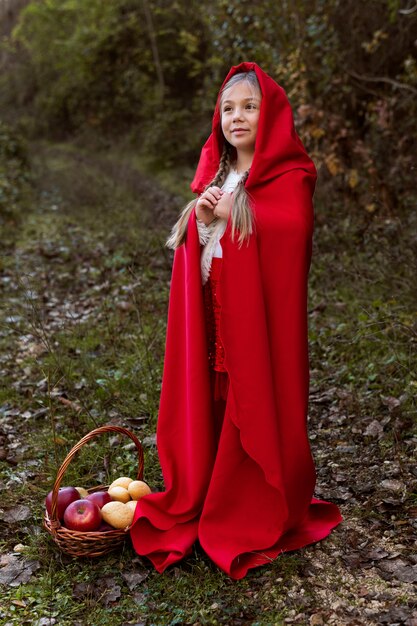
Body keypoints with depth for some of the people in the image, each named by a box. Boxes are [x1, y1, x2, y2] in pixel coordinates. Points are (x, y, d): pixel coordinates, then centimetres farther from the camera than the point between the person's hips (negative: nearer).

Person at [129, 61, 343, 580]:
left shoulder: (288, 177, -4)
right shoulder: (216, 175, 14)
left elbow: (294, 226, -20)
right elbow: (191, 245, 13)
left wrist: (231, 213, -14)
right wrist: (201, 218, -7)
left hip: (261, 310, -5)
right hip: (213, 313, 6)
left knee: (257, 407, 1)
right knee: (209, 400, 9)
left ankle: (262, 513, 18)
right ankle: (202, 501, 25)